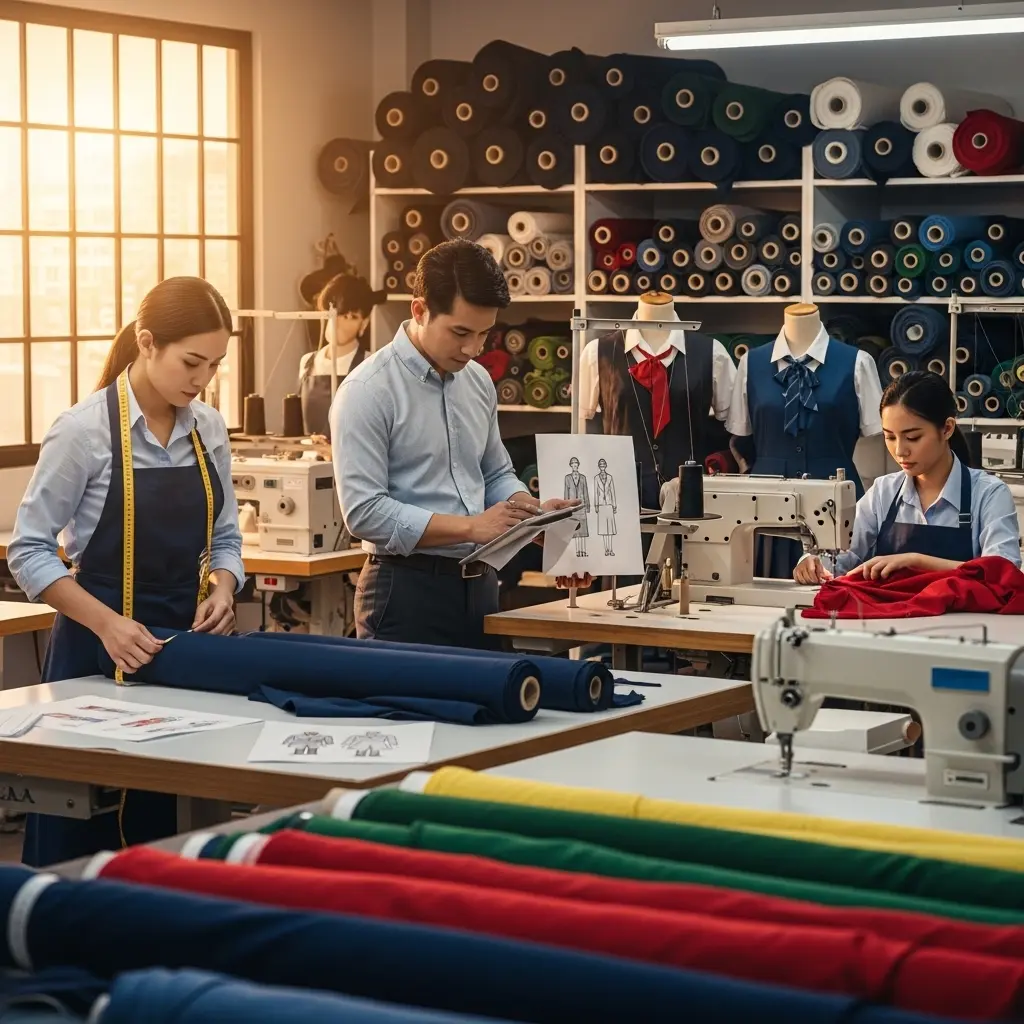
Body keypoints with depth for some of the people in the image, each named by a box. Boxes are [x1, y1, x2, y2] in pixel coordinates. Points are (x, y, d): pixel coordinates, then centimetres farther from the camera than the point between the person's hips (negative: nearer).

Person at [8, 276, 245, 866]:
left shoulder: (208, 429, 4)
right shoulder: (85, 430, -13)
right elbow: (29, 551, -11)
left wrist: (222, 590, -9)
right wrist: (107, 624, -22)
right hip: (99, 647, -5)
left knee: (163, 817, 5)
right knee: (84, 835, -1)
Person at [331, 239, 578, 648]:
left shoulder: (478, 382, 10)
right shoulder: (369, 391, -12)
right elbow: (364, 512, -19)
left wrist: (532, 510, 0)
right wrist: (471, 527, -20)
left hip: (479, 584, 7)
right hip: (407, 589, -7)